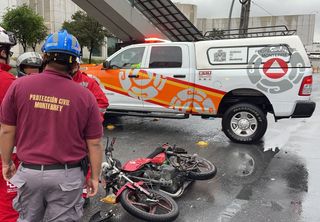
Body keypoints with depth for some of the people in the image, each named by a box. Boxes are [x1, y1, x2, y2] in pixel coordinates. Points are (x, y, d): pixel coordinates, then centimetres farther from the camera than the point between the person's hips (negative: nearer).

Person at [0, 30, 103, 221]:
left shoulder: (19, 86, -9)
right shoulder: (85, 96, -11)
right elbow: (94, 143, -7)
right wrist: (95, 177, 6)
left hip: (29, 172, 2)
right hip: (67, 175, -1)